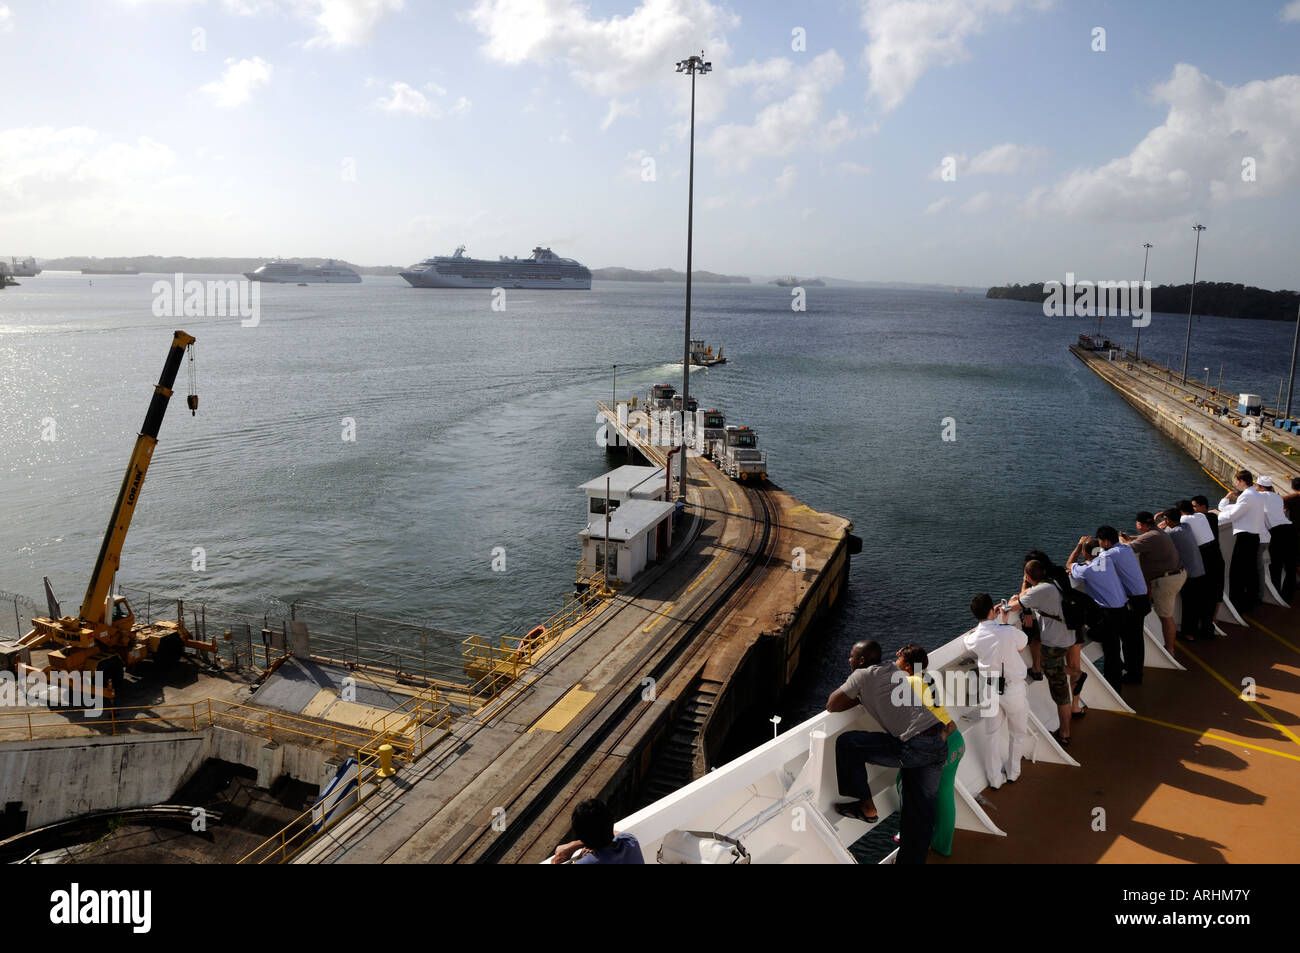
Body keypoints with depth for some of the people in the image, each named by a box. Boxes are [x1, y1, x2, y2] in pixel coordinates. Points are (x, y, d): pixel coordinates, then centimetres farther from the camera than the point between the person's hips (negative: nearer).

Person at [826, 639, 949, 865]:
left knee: (846, 743, 2)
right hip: (940, 745, 8)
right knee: (920, 812, 15)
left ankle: (866, 807, 8)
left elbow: (831, 706, 3)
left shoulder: (862, 675, 0)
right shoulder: (895, 672, 22)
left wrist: (859, 699, 17)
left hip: (914, 747, -8)